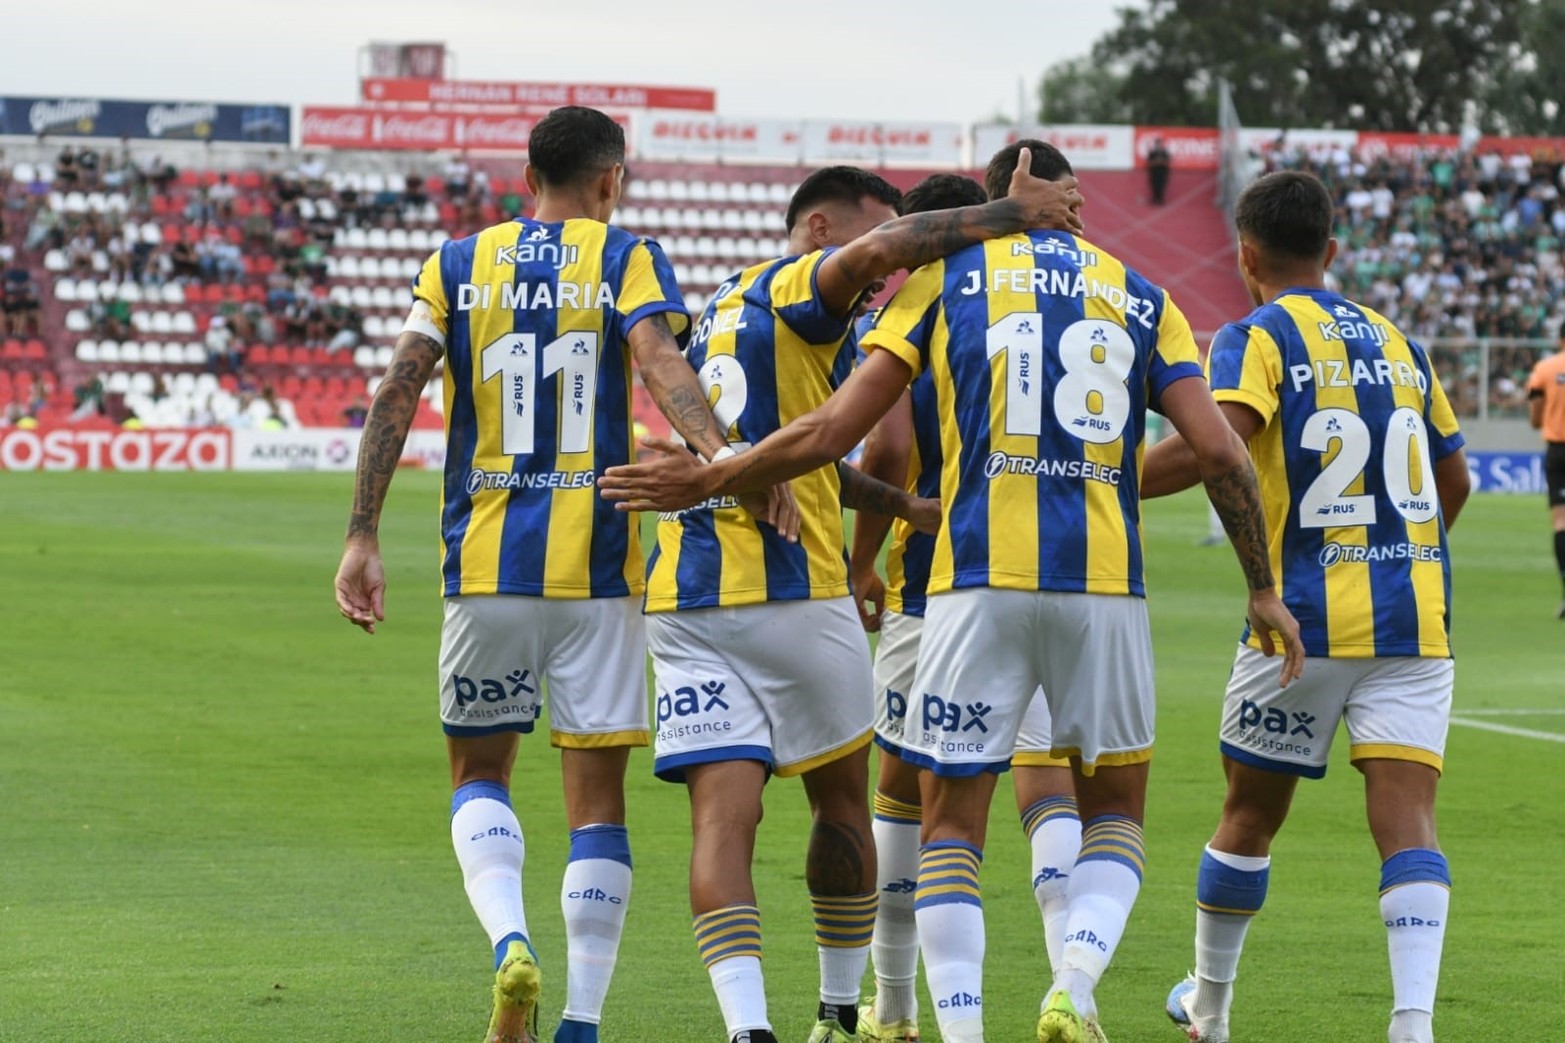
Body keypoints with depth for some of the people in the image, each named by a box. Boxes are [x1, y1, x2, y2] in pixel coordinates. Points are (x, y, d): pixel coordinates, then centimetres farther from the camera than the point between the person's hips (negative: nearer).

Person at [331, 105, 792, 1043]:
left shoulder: (457, 265, 9)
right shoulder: (628, 259, 2)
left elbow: (398, 393, -1)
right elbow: (660, 362, -17)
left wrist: (363, 536, -1)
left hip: (484, 563, 2)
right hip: (597, 564, -2)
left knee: (479, 772, 15)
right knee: (597, 794, 5)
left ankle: (509, 940, -11)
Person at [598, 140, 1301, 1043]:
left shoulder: (947, 280, 8)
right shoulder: (1141, 298, 13)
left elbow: (831, 433, 3)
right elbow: (1219, 451, 4)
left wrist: (706, 482, 16)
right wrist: (1265, 590, 13)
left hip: (980, 577, -1)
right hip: (1106, 581, 1)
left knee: (952, 824, 8)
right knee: (1115, 812, 16)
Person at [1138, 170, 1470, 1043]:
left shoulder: (1257, 339, -3)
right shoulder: (1396, 342, 15)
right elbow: (1453, 479, 24)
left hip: (1305, 616, -4)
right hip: (1415, 614, 4)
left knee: (1251, 813, 13)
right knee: (1407, 816, -5)